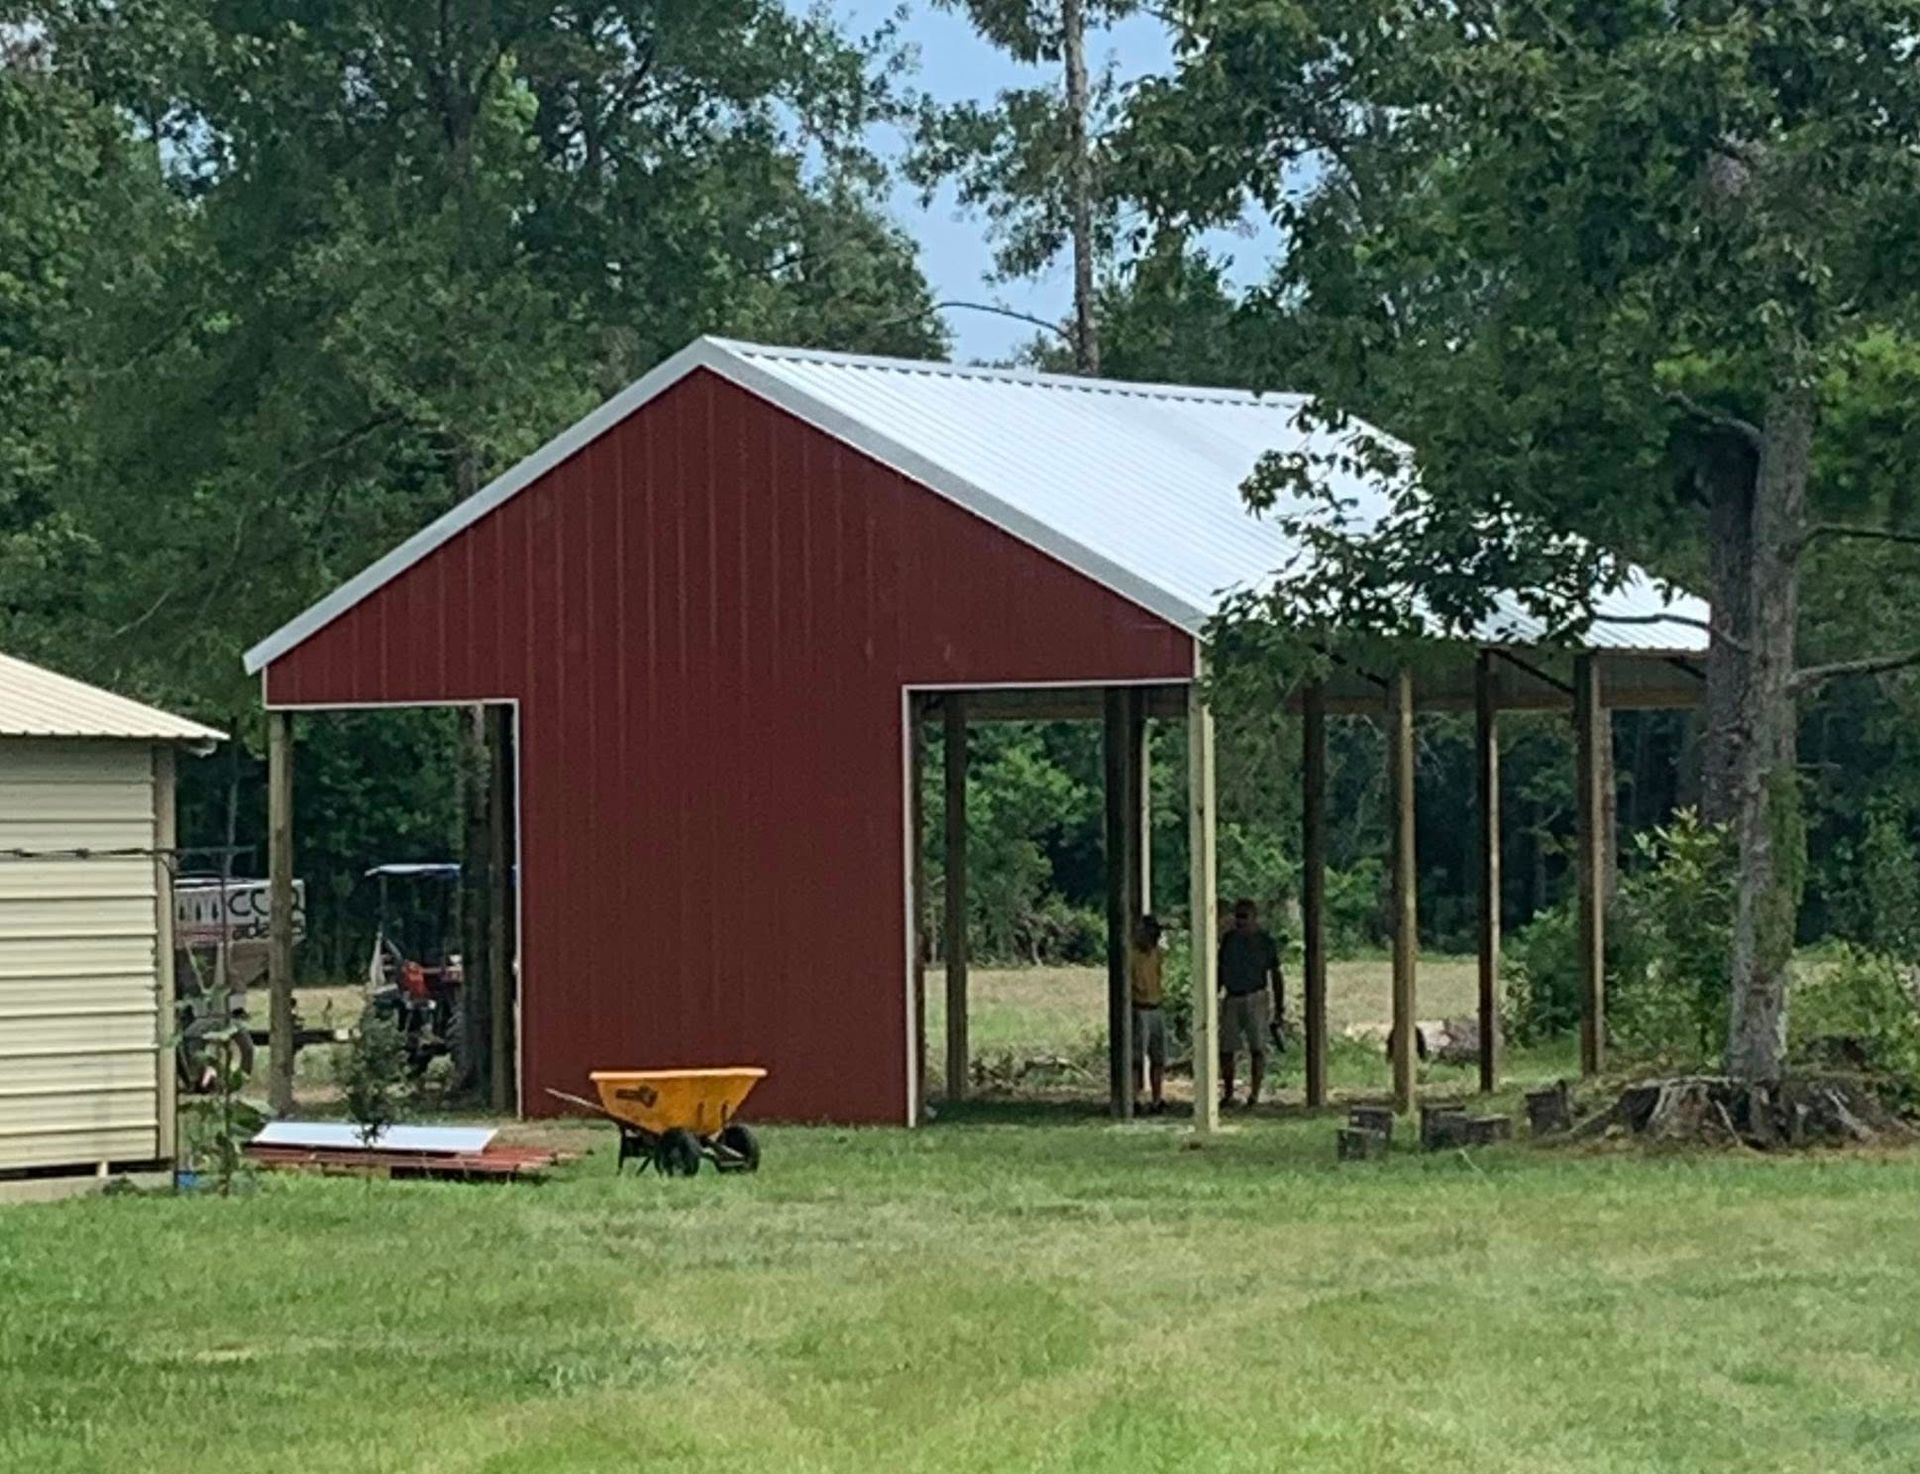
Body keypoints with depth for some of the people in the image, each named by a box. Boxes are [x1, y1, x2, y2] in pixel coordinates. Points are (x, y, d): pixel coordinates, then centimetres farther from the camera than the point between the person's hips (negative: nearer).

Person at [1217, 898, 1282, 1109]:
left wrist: (1278, 1004, -1)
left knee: (1257, 1048, -4)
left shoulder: (1265, 942, 0)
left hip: (1255, 998, -3)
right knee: (1225, 1048, 1)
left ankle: (1254, 1093, 2)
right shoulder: (1229, 939, 8)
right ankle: (1227, 1092, 14)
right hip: (1231, 998, 3)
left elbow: (1275, 974, 3)